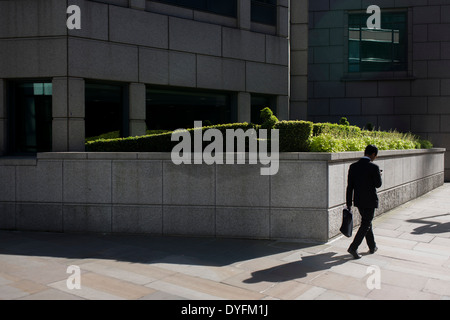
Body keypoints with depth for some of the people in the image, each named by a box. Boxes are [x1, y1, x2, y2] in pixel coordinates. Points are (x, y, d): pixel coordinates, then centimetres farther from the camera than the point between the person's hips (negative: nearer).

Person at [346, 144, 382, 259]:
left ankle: (372, 247, 32)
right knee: (365, 225, 2)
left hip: (358, 201, 6)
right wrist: (378, 175, 13)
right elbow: (378, 184, -7)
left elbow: (350, 186, 2)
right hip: (370, 201, -6)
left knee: (367, 222, 20)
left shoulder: (353, 166, 1)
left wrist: (349, 204, 7)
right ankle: (353, 248, -6)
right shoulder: (374, 167, -16)